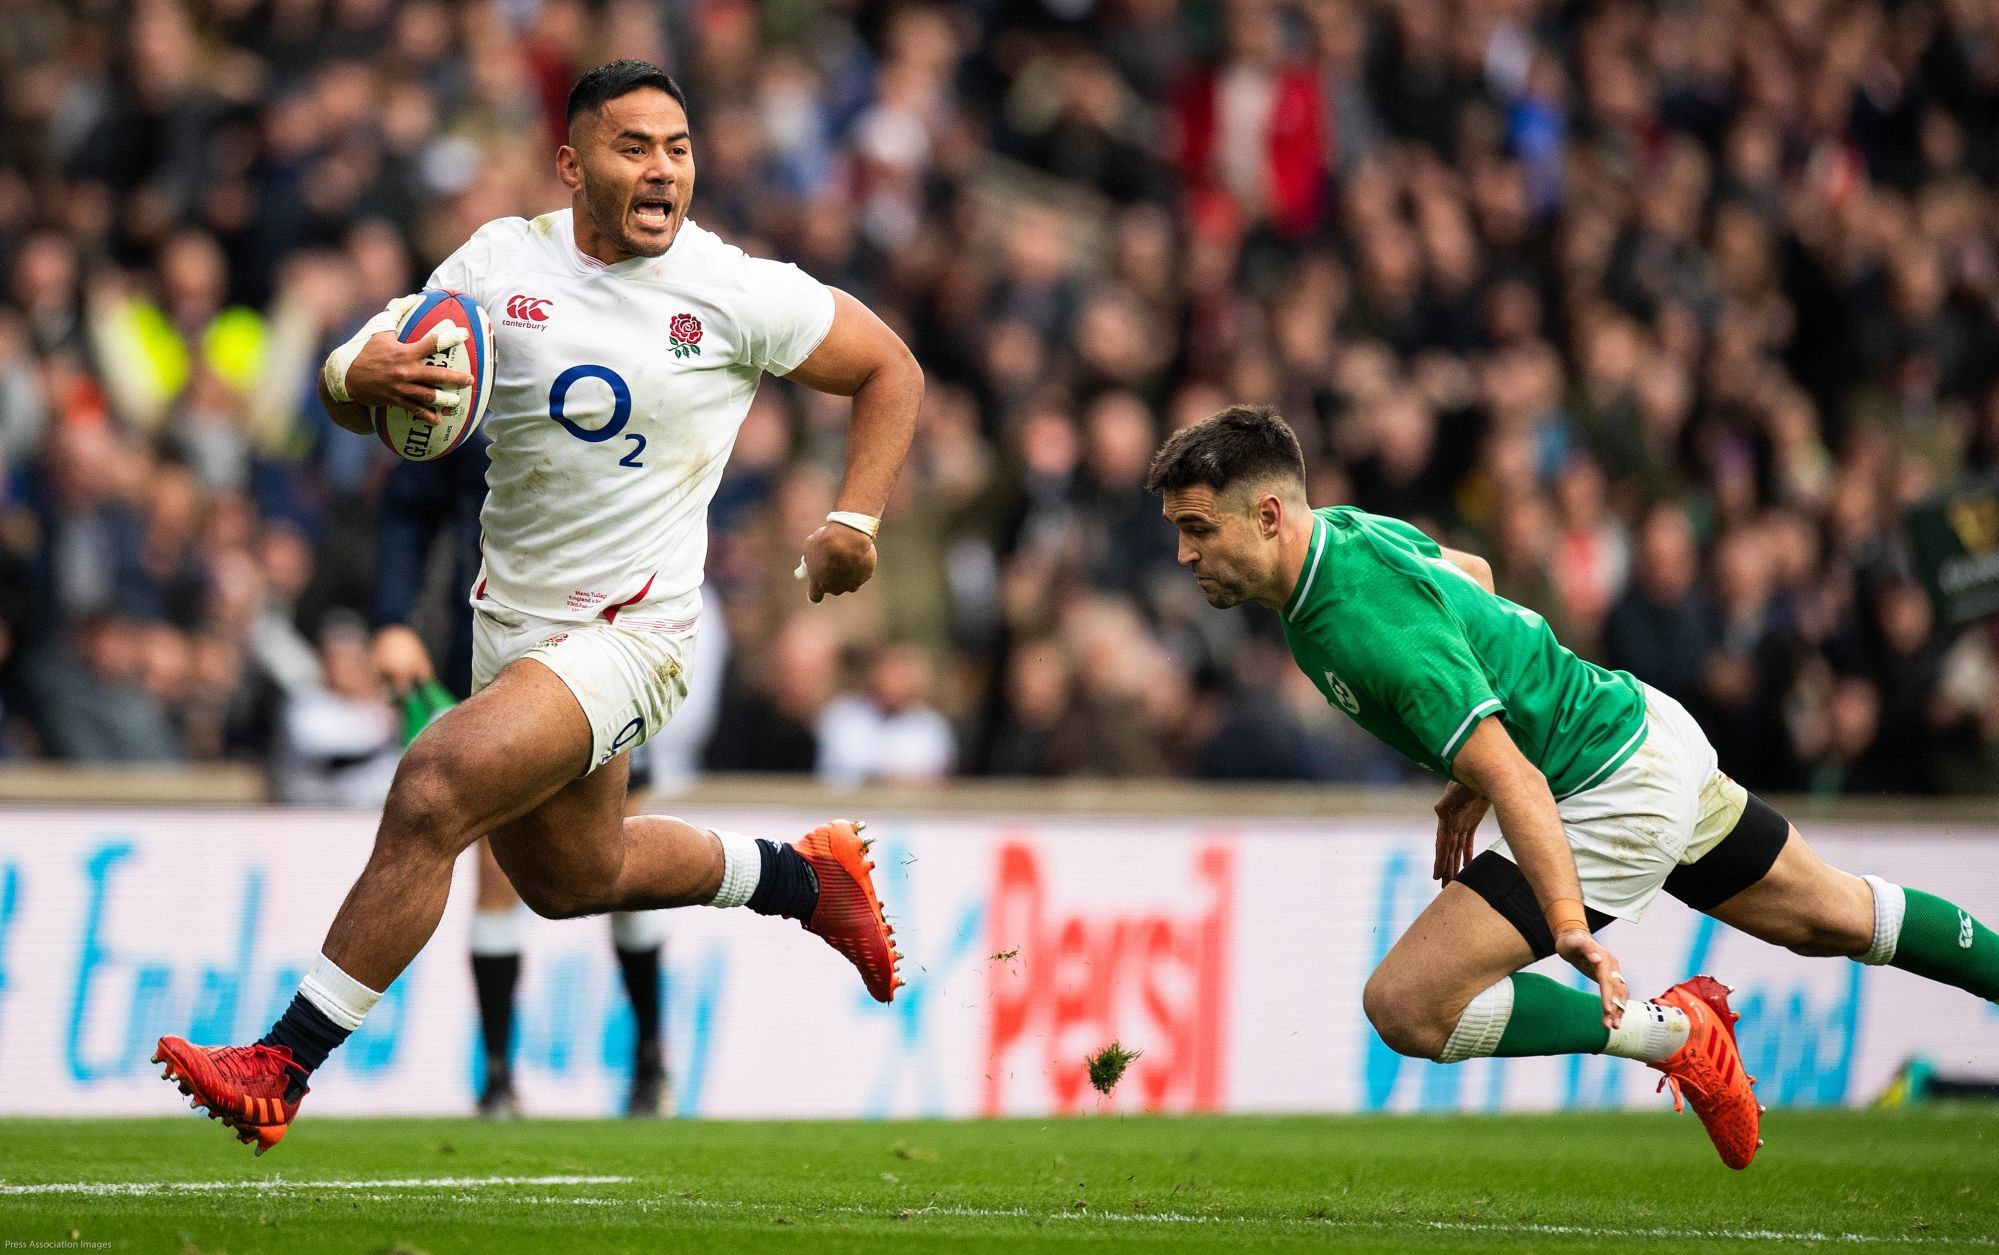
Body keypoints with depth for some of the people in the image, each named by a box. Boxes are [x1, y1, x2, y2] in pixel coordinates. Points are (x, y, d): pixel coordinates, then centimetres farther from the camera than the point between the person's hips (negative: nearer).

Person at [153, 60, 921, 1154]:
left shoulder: (740, 293, -10)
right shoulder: (500, 262, -2)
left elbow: (891, 369, 4)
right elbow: (345, 386, 2)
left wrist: (854, 519, -9)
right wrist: (361, 376, -23)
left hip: (626, 637, -6)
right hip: (511, 615, 6)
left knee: (435, 788, -25)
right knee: (570, 879, 23)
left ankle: (282, 1067, -21)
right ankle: (807, 876, 49)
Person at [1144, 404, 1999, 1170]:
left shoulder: (1367, 626, -30)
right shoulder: (1345, 528, -2)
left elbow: (1513, 780, -36)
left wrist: (1569, 926, -44)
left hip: (1614, 802, -10)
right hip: (1642, 724, 10)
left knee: (1405, 1008, -14)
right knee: (1828, 918, 27)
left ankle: (1673, 1032, -3)